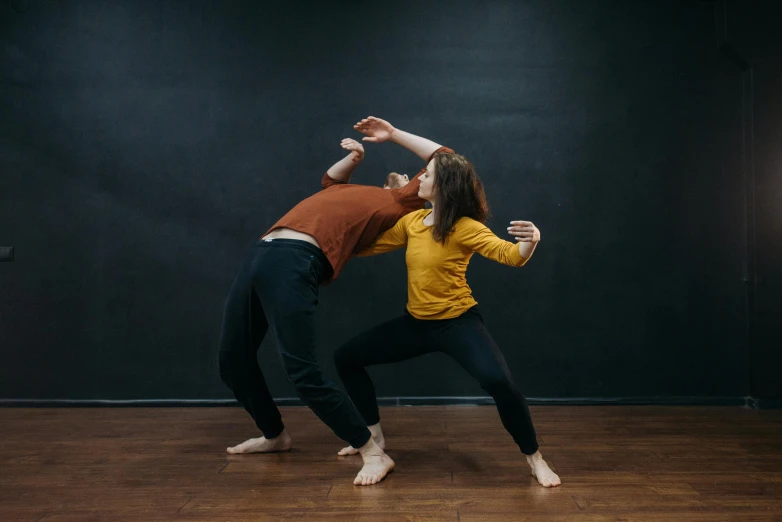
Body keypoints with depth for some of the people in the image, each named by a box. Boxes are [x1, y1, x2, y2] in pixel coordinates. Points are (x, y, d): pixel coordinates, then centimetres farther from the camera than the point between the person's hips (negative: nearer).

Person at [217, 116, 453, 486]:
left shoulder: (398, 203, 9)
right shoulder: (354, 191, 29)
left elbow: (443, 160, 10)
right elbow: (330, 179, 51)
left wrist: (393, 134, 20)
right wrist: (354, 157, 31)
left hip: (295, 262, -8)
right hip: (260, 256, 8)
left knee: (302, 373, -16)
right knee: (233, 359, 14)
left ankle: (374, 454, -2)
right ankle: (274, 435, 35)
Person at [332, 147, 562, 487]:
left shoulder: (466, 227, -15)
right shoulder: (412, 221, 2)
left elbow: (511, 256, -26)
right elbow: (365, 246, 8)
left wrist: (531, 241, -45)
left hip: (458, 322, -7)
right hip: (415, 322, 7)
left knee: (499, 382, -31)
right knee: (346, 357, 9)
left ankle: (534, 458, -5)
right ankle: (375, 436, 24)